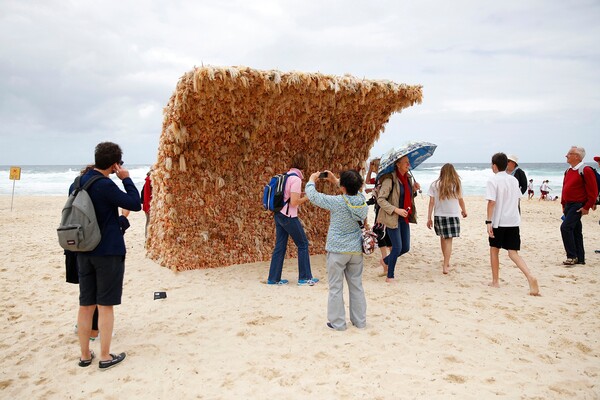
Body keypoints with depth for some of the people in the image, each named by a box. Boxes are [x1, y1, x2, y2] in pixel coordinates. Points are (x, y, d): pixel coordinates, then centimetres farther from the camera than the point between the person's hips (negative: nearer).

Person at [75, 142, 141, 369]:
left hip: (84, 251, 7)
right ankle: (105, 357, 11)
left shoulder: (81, 181, 6)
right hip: (108, 252, -7)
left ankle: (85, 355, 22)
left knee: (86, 305, 12)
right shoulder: (105, 186, -18)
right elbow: (136, 204, -15)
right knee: (105, 305, 2)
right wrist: (126, 179, -8)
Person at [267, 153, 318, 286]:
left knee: (280, 246, 11)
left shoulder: (287, 175, 10)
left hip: (278, 214, 8)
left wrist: (300, 195, 14)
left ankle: (273, 278, 15)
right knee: (303, 244, 5)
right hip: (288, 216, -8)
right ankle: (305, 278, 11)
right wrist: (306, 198, -5)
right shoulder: (296, 179, -16)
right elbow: (294, 202, -20)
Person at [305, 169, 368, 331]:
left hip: (337, 251, -5)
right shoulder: (362, 201, -5)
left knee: (336, 287, 6)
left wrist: (311, 180, 9)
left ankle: (337, 323, 12)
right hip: (356, 250, 5)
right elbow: (352, 190, 18)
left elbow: (313, 196, -9)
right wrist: (335, 180, 20)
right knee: (356, 285, 15)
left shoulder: (337, 202, -19)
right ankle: (360, 321, 24)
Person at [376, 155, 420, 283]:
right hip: (393, 218, -8)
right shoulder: (390, 179, -16)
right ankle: (390, 277, 11)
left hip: (404, 218, 8)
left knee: (406, 247, 10)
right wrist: (396, 210, -24)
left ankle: (386, 261, 36)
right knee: (397, 247, -6)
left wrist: (414, 189, 3)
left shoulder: (408, 178, 9)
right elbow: (380, 199, -18)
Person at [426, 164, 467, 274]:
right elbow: (460, 200, 10)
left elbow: (431, 202, -6)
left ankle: (446, 262, 33)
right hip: (453, 215, -2)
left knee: (443, 238, 18)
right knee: (448, 240, -1)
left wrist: (429, 218, -1)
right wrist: (464, 211, 29)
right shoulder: (456, 185, -2)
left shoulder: (434, 185, -4)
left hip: (439, 215, 2)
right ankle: (445, 266, -9)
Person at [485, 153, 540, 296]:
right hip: (514, 221, 5)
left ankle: (495, 281, 20)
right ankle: (530, 277, -18)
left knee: (494, 249, 14)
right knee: (513, 253, 4)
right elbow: (517, 201, 17)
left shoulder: (493, 181, -8)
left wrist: (488, 222, -15)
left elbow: (491, 202, -15)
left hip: (498, 221, -5)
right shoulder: (513, 180, 11)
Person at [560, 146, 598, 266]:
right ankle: (580, 258, 19)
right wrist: (563, 204, 16)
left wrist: (587, 207, -16)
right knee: (575, 231, 12)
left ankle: (572, 256, -12)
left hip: (578, 205, -8)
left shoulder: (586, 170, -12)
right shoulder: (568, 171, 13)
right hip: (569, 205, 8)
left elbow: (593, 191, -15)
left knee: (566, 227, -19)